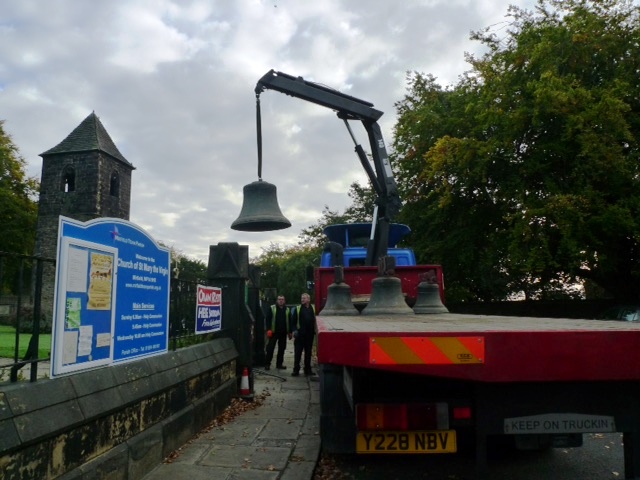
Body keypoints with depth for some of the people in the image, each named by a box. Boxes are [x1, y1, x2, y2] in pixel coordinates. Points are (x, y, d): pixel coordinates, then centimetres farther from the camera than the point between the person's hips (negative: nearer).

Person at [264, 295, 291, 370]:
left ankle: (279, 364, 17)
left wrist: (290, 332, 10)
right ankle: (267, 364, 4)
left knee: (282, 349, 8)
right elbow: (268, 319, -4)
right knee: (270, 348, -3)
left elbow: (289, 321, 13)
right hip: (274, 332, -4)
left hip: (283, 333, 4)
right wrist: (268, 330, -14)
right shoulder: (272, 308, 0)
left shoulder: (287, 309, 11)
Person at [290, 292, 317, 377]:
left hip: (309, 334, 3)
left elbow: (315, 321, 12)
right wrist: (294, 330, -13)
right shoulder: (297, 309, 0)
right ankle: (296, 370, 5)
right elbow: (293, 321, -2)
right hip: (300, 334, -3)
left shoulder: (313, 309, 7)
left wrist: (314, 330, 5)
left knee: (308, 352, 11)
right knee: (297, 353, -1)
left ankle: (308, 370, 19)